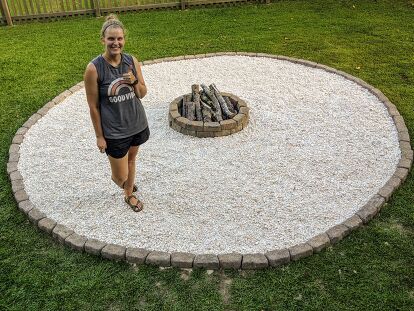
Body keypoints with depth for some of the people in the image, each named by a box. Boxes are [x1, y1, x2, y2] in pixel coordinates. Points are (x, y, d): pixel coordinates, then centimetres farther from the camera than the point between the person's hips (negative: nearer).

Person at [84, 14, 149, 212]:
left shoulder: (132, 61, -7)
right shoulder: (94, 68, -19)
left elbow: (143, 94, 2)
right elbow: (93, 106, -12)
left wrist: (135, 81, -20)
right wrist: (99, 136, -8)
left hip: (137, 124, 4)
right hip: (114, 131, -4)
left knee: (131, 159, 25)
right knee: (121, 176, 6)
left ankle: (129, 194, 49)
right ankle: (117, 178, 44)